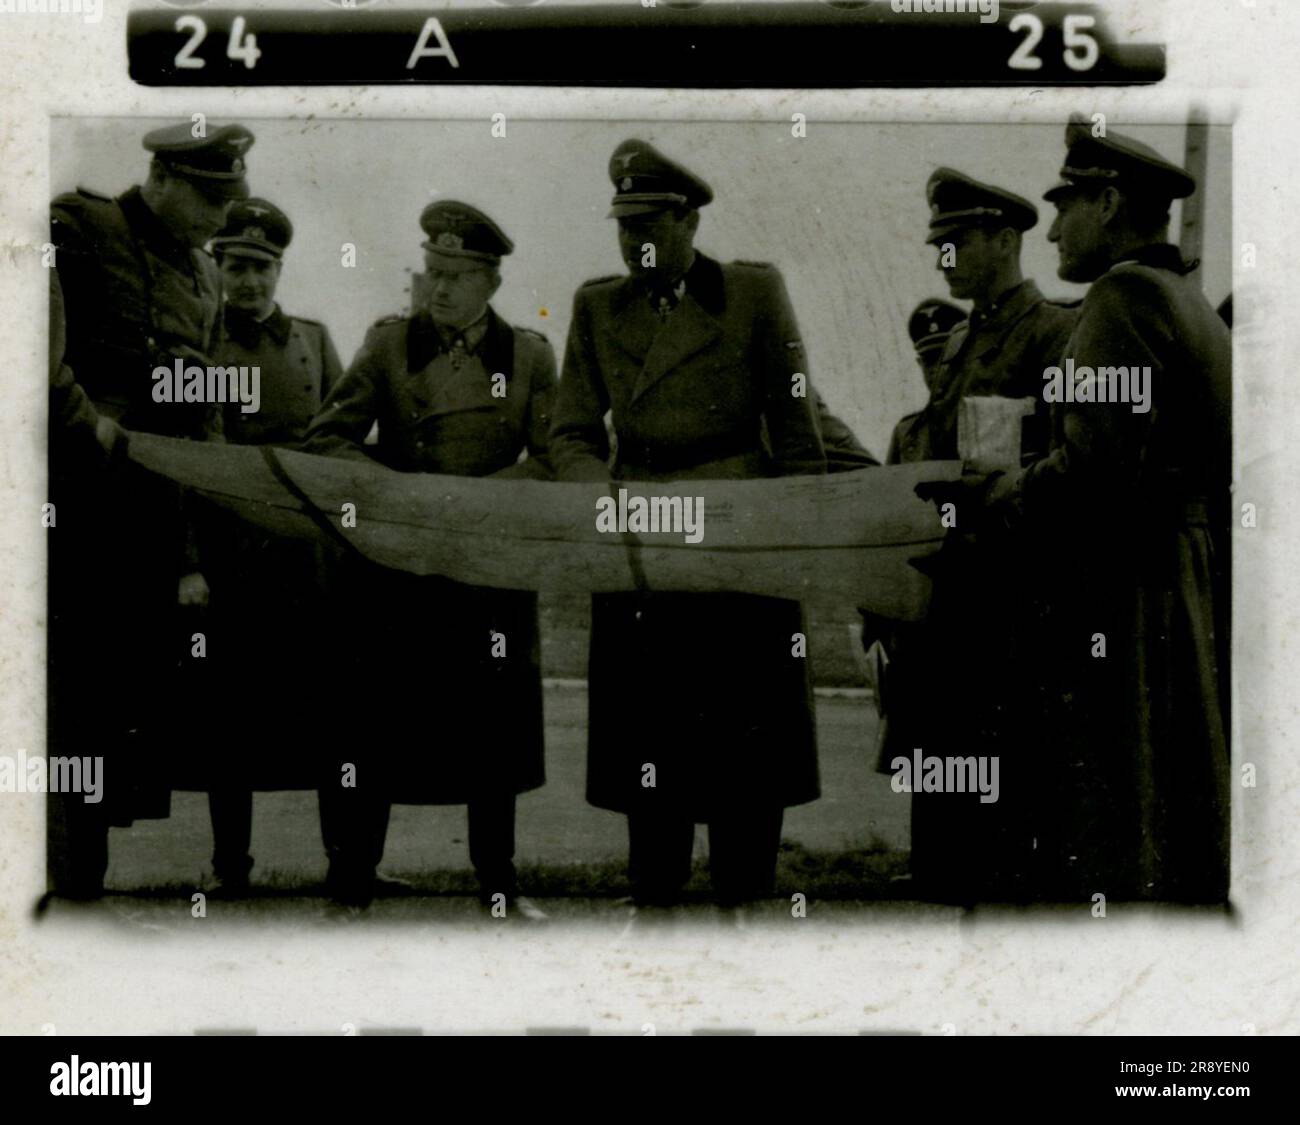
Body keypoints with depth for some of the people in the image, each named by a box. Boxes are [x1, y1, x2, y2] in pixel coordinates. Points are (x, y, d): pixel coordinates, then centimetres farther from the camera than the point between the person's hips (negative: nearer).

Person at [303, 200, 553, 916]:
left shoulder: (530, 357, 6)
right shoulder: (388, 346, 4)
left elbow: (556, 458, 0)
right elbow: (325, 438, 1)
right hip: (395, 571, -1)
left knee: (495, 724, 8)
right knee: (373, 724, 1)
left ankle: (498, 883, 22)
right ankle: (350, 884, 12)